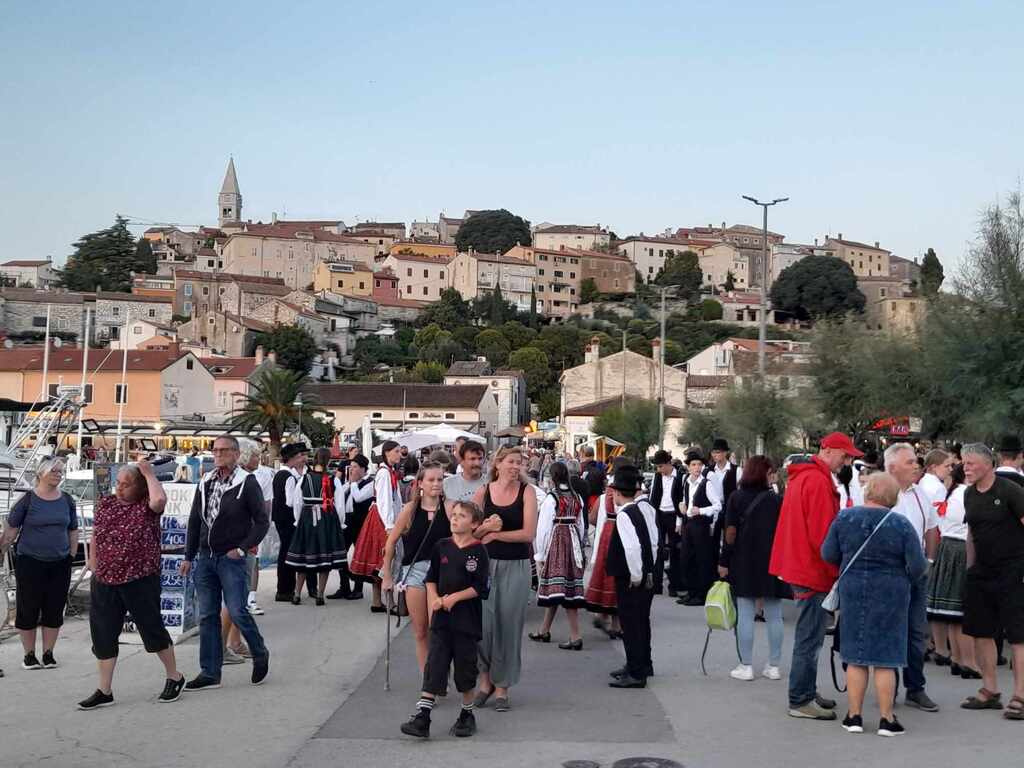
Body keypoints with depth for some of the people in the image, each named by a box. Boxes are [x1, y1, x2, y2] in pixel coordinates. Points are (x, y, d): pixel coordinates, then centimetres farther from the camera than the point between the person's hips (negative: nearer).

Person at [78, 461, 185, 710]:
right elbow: (95, 537, 15)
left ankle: (174, 677, 22)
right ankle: (104, 691, 18)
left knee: (152, 629, 3)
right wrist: (94, 568, 10)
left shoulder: (147, 506, -8)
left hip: (140, 581, -5)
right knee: (103, 635, 8)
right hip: (104, 582, 6)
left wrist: (149, 473, -19)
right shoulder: (105, 504, 7)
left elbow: (160, 498, -33)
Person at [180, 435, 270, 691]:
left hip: (231, 558, -6)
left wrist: (241, 548, -13)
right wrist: (189, 556, 13)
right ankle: (210, 673, 15)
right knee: (207, 616, 7)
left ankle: (260, 655, 16)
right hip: (205, 557, 6)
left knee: (237, 612, -9)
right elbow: (194, 521, 15)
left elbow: (262, 521, -7)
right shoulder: (206, 483, 10)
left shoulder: (247, 483, -7)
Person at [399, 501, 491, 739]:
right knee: (433, 665, 0)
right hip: (441, 617, 3)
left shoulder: (478, 551, -7)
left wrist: (455, 597, -15)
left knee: (465, 667, 8)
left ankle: (467, 714, 25)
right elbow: (431, 578, 11)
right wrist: (434, 599, -5)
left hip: (467, 619, -3)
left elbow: (481, 587, -10)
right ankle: (422, 718, 0)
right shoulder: (442, 546, 5)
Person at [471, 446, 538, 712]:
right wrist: (486, 526, -16)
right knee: (483, 623, -3)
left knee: (509, 625, 3)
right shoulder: (483, 492, 2)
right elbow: (470, 531, 4)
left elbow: (528, 533, -10)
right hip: (486, 563, 1)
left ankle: (502, 687, 17)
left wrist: (494, 534, -9)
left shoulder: (526, 492, -2)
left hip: (516, 567, -1)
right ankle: (485, 677, 21)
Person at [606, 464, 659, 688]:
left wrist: (635, 576, -20)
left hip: (630, 580, -9)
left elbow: (632, 547, -32)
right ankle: (643, 665, 35)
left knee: (631, 625, 1)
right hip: (648, 574, 9)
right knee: (641, 620, 20)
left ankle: (636, 674, 7)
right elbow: (653, 541, 10)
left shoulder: (624, 515, -21)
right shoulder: (646, 507, 3)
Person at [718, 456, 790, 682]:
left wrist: (724, 562, -1)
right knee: (774, 616, 8)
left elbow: (730, 533, -6)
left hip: (744, 563, -1)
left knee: (745, 615, 2)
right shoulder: (777, 500, 2)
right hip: (774, 564, 2)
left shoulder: (737, 498, -2)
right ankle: (774, 666, 13)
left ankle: (746, 666, 4)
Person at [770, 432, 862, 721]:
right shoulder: (818, 481, -17)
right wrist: (837, 572, -11)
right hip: (814, 570, -10)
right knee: (810, 638, -4)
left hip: (799, 566, 10)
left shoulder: (801, 477, 15)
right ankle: (801, 701, 1)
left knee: (809, 635, 17)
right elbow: (821, 533, -20)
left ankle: (806, 693, 25)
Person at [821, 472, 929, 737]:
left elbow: (828, 554, 0)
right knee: (885, 658, 5)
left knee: (855, 657, 10)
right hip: (890, 594, -2)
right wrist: (904, 580, 12)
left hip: (852, 589, 2)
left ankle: (854, 716, 14)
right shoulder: (901, 524, -10)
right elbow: (917, 566, -9)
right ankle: (887, 719, 10)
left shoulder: (844, 518, -5)